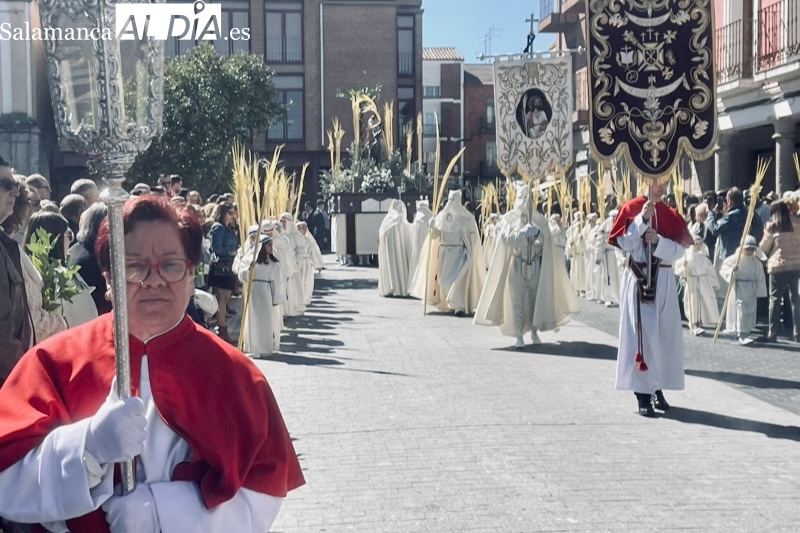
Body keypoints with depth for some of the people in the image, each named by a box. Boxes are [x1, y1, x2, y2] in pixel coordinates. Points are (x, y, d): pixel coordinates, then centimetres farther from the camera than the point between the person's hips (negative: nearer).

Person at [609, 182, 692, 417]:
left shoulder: (671, 215, 9)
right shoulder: (632, 208, -1)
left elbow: (679, 249, 1)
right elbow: (623, 243, -10)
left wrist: (658, 240, -16)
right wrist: (643, 218, -18)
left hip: (663, 280, 4)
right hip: (638, 279, -4)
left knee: (664, 335, 7)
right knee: (641, 334, -6)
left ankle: (657, 388, 20)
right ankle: (643, 394, -4)